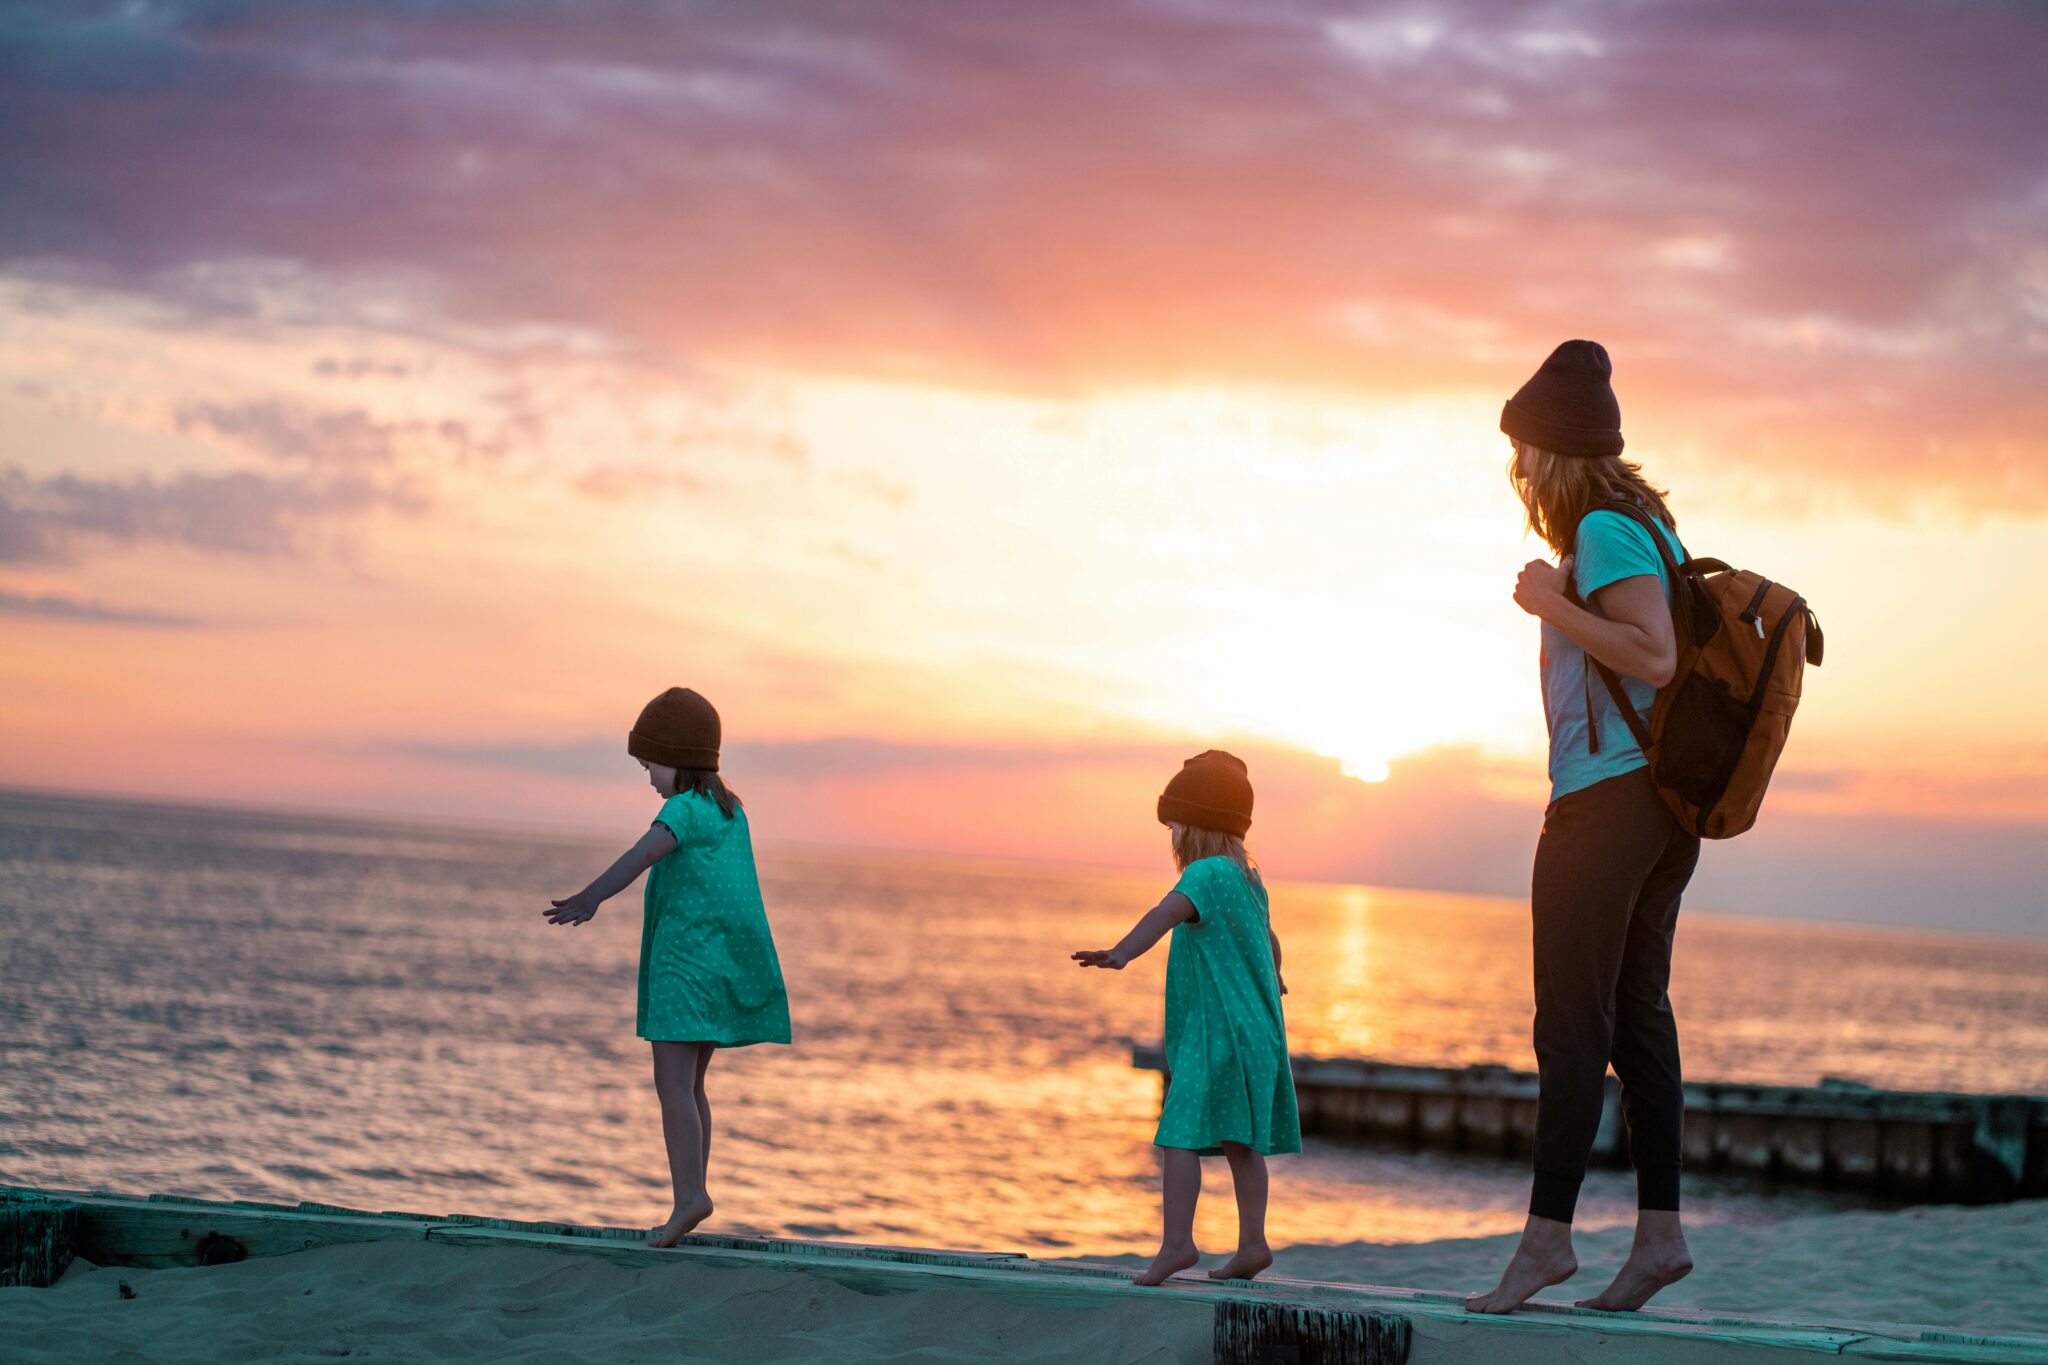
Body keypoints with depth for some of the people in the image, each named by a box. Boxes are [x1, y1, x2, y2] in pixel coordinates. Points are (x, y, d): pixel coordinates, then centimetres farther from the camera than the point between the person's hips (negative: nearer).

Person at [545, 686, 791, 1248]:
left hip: (685, 962, -9)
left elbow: (643, 854, -29)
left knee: (673, 1081, -15)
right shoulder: (730, 811, 16)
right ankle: (692, 1198, 15)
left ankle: (690, 1197, -26)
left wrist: (590, 899, -40)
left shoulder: (685, 808, -11)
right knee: (690, 1085, 15)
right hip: (722, 965, 9)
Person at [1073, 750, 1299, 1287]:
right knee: (1240, 1140, 16)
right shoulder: (1248, 879, 18)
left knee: (1180, 1134, -16)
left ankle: (1176, 1242, -26)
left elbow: (1166, 913, -33)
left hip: (1217, 1031, -10)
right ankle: (1252, 1244, 21)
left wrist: (1121, 953, -48)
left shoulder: (1207, 873, -12)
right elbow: (1268, 939, 39)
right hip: (1255, 1028, 10)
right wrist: (1273, 976, 61)